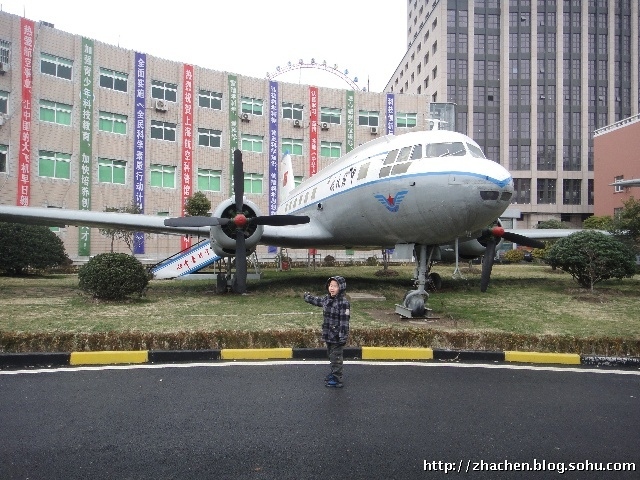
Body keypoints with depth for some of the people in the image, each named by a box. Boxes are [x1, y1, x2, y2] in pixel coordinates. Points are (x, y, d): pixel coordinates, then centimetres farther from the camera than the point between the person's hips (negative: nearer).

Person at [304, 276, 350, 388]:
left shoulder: (343, 303, -20)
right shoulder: (326, 299, 5)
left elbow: (344, 321, -21)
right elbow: (317, 300, 27)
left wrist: (343, 337, -23)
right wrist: (307, 296, 43)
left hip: (337, 337, -8)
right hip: (328, 335, 8)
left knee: (336, 358, 1)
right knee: (331, 356, 21)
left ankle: (337, 380, 13)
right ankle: (334, 373, 38)